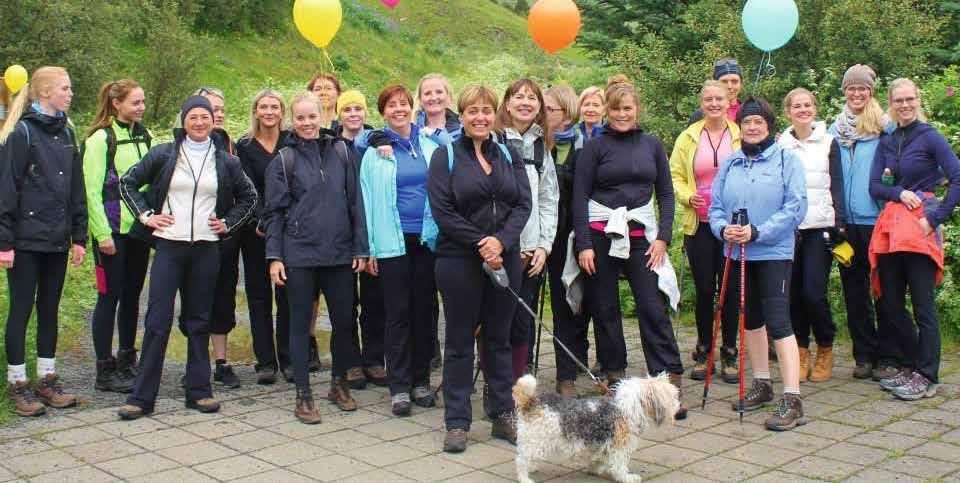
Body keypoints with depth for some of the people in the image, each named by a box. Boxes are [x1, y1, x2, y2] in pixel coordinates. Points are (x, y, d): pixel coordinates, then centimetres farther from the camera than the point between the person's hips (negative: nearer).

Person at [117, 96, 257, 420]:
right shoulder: (163, 154, 3)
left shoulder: (225, 161, 7)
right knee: (158, 320, -4)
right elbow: (128, 182, 11)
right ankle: (142, 397, 2)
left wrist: (228, 223, 8)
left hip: (206, 249, 2)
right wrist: (146, 215, 2)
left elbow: (249, 196, 18)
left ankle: (198, 390, 17)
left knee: (199, 320, 8)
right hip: (168, 246, -1)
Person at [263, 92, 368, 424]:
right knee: (301, 323, 4)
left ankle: (339, 383, 27)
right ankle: (303, 394, 13)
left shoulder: (340, 153, 7)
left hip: (339, 253, 2)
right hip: (299, 254, -2)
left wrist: (360, 248, 3)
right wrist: (274, 256, -6)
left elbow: (355, 202, 7)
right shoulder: (284, 160, 2)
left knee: (344, 321, 7)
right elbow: (274, 212, 1)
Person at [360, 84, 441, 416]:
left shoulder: (430, 144, 8)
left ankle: (421, 381, 18)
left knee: (424, 310, 7)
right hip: (393, 241, -2)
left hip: (428, 238, 2)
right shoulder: (375, 151, 3)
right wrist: (369, 247, -3)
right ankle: (399, 386, 8)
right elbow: (367, 199, 2)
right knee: (397, 313, 1)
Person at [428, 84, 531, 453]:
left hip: (505, 259, 4)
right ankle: (457, 423, 12)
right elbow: (442, 211, -10)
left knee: (499, 339, 11)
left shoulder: (509, 156, 11)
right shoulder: (446, 157, -1)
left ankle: (503, 416, 21)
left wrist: (501, 241, -15)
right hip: (459, 260, -3)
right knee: (459, 341, 4)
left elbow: (523, 204, 1)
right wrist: (482, 245, -15)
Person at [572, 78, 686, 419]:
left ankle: (670, 384, -2)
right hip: (601, 234, -1)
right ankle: (615, 377, 18)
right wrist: (584, 244, -9)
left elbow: (666, 194, 11)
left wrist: (663, 237, 0)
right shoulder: (595, 147, 2)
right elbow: (580, 196, -2)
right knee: (605, 309, 5)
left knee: (653, 308, -5)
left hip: (641, 235, 1)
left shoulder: (652, 145, 10)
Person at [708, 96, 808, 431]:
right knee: (750, 319, 15)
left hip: (774, 253, -5)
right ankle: (762, 385, 30)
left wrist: (757, 232, -18)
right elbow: (715, 206, 12)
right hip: (738, 253, 6)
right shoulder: (729, 165, 12)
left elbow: (795, 207, -10)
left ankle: (792, 400, -11)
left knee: (778, 321, -13)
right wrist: (723, 228, -10)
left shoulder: (787, 160, -2)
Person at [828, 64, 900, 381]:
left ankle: (889, 358, 9)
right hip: (846, 221, 4)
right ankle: (864, 354, 19)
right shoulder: (835, 130, 11)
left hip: (877, 219, -4)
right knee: (854, 290, 9)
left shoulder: (885, 127, -1)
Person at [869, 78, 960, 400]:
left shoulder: (930, 138, -2)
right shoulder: (886, 143, 15)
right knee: (891, 302, 8)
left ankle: (927, 377, 3)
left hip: (919, 227, -6)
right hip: (890, 227, 6)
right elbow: (874, 186, 8)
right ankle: (912, 367, 23)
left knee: (922, 304, -4)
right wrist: (899, 193, -11)